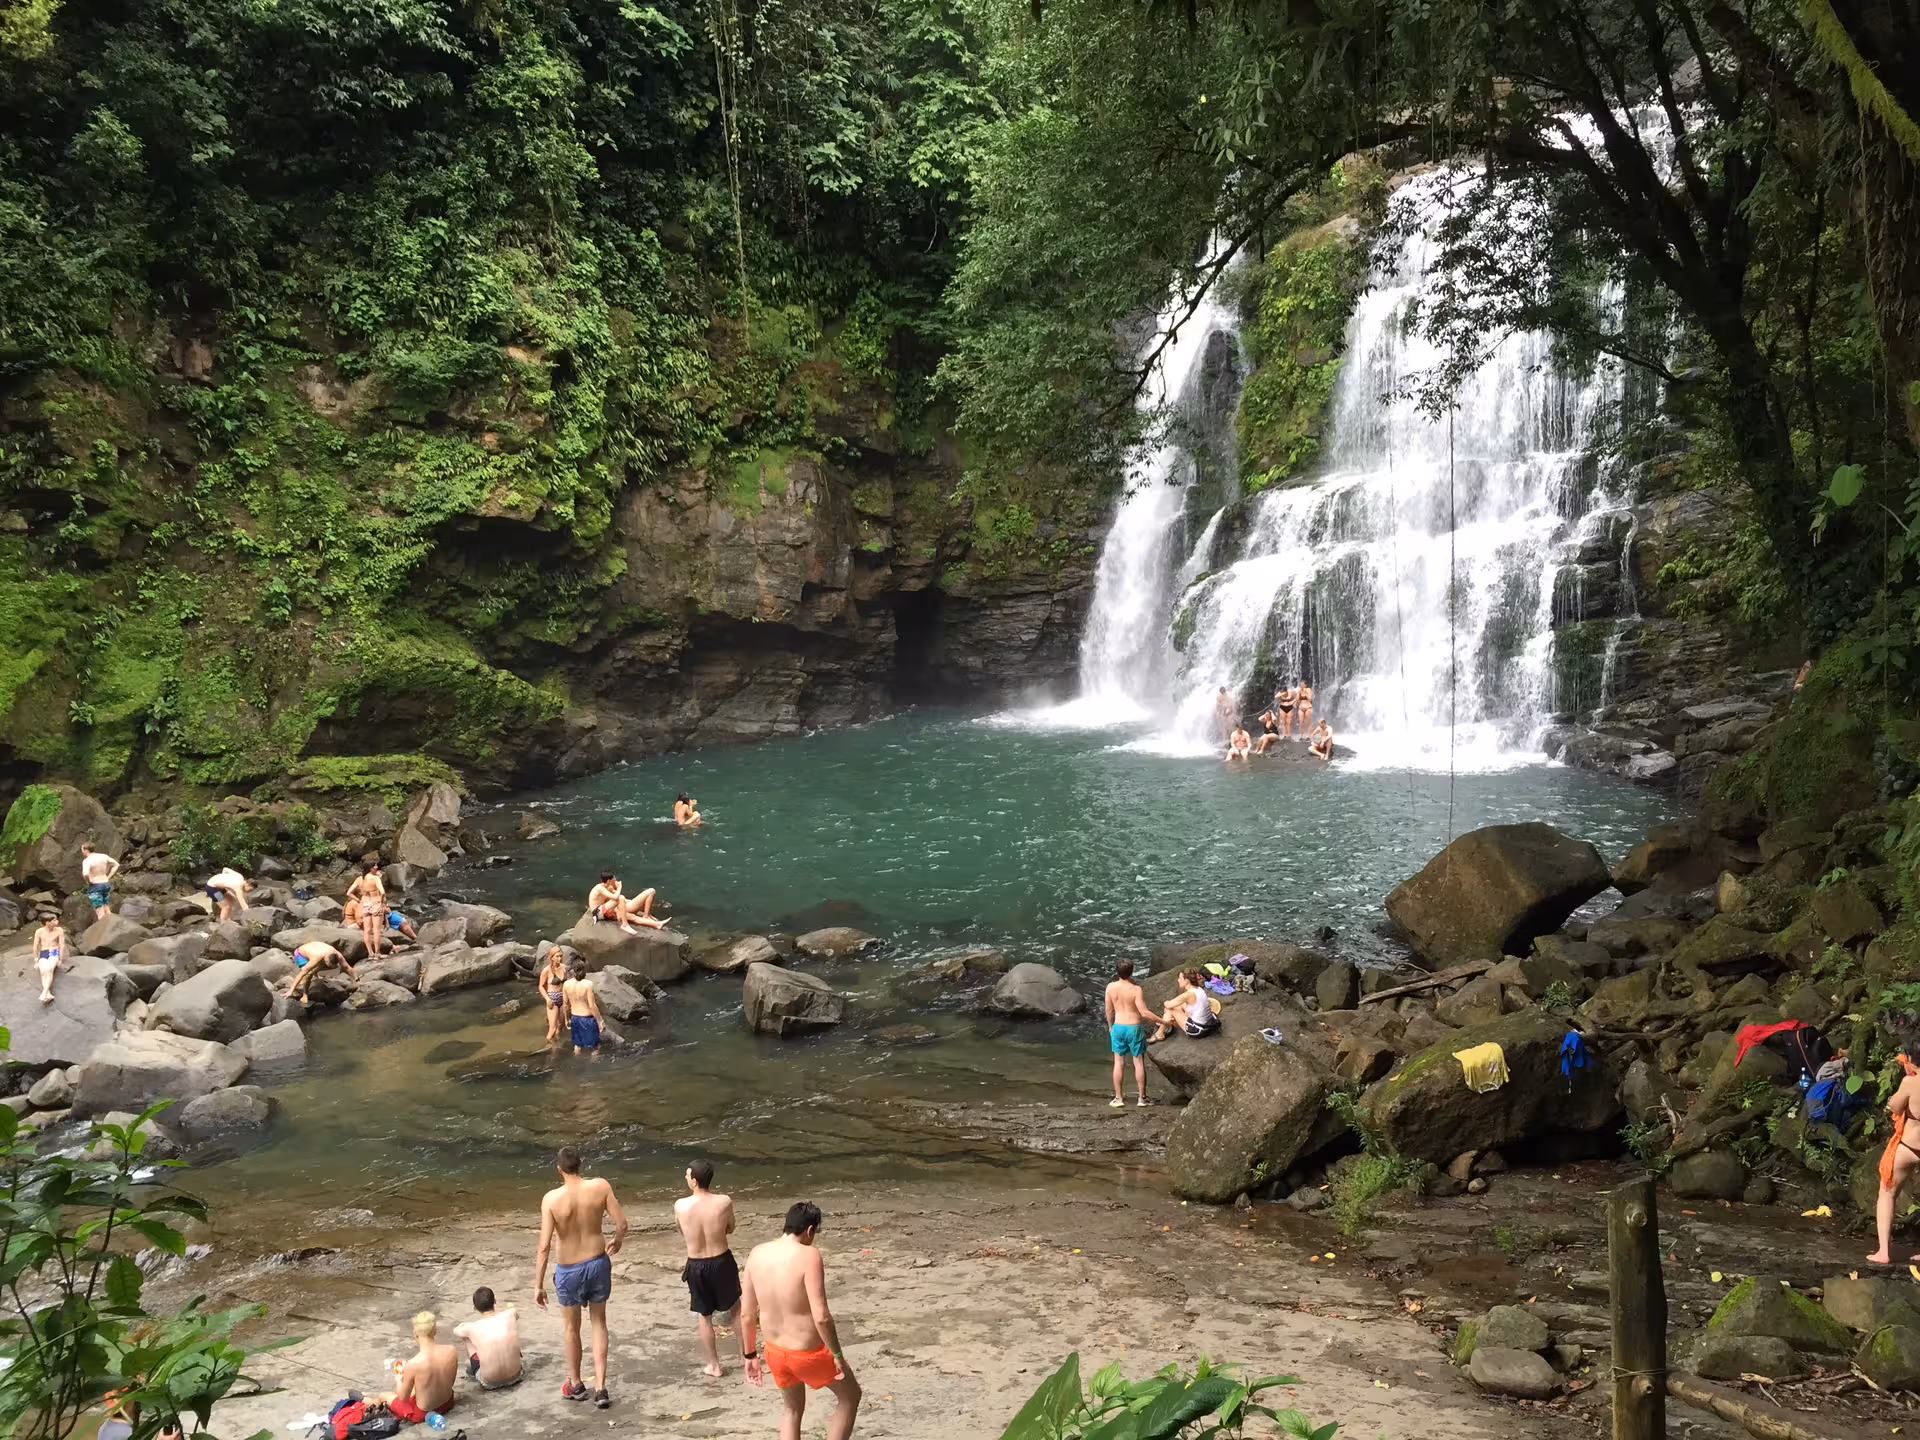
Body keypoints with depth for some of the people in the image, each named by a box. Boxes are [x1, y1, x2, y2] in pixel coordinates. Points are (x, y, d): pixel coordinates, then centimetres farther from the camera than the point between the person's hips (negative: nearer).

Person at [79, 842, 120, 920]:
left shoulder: (87, 861, -15)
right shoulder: (103, 857, 3)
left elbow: (85, 874, -30)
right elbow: (116, 865, 9)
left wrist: (89, 881, -10)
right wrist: (109, 877, 9)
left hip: (95, 886, -6)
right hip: (106, 884, 6)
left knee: (100, 914, -1)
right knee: (107, 911, 14)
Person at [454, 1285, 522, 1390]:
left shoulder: (472, 1328, -17)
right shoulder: (511, 1314, -14)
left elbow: (456, 1331, 9)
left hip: (489, 1383, -2)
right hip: (515, 1376, 2)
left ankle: (471, 1367, 40)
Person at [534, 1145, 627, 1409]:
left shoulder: (552, 1199, -20)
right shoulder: (601, 1187, -15)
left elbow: (544, 1246, -19)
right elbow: (622, 1223, -9)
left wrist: (538, 1285, -10)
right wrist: (618, 1241, 14)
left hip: (569, 1270, -2)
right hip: (598, 1263, 2)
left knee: (571, 1328, 21)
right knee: (599, 1323, 20)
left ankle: (575, 1385, 38)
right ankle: (600, 1387, 17)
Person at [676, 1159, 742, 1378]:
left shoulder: (680, 1205, -16)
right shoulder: (724, 1202, -18)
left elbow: (682, 1234, 4)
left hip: (696, 1266, 0)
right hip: (721, 1261, 0)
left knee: (704, 1317, 18)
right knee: (736, 1307, 24)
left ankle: (714, 1365, 26)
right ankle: (746, 1353, 35)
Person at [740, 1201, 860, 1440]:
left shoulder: (757, 1254, -4)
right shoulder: (808, 1256, -23)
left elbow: (746, 1315, 2)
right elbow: (821, 1317, -26)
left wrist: (750, 1355, 14)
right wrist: (837, 1354, -13)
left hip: (775, 1351, 6)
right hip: (809, 1353, -6)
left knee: (792, 1410, 29)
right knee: (850, 1396, 21)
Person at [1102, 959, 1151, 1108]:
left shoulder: (1110, 987, -7)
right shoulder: (1136, 990, -18)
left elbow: (1108, 1010, 3)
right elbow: (1144, 1013, -19)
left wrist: (1110, 1026, 18)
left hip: (1118, 1027, 3)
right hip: (1135, 1028, -3)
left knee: (1119, 1062, 10)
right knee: (1139, 1062, 9)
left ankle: (1118, 1098, 12)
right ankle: (1141, 1097, 14)